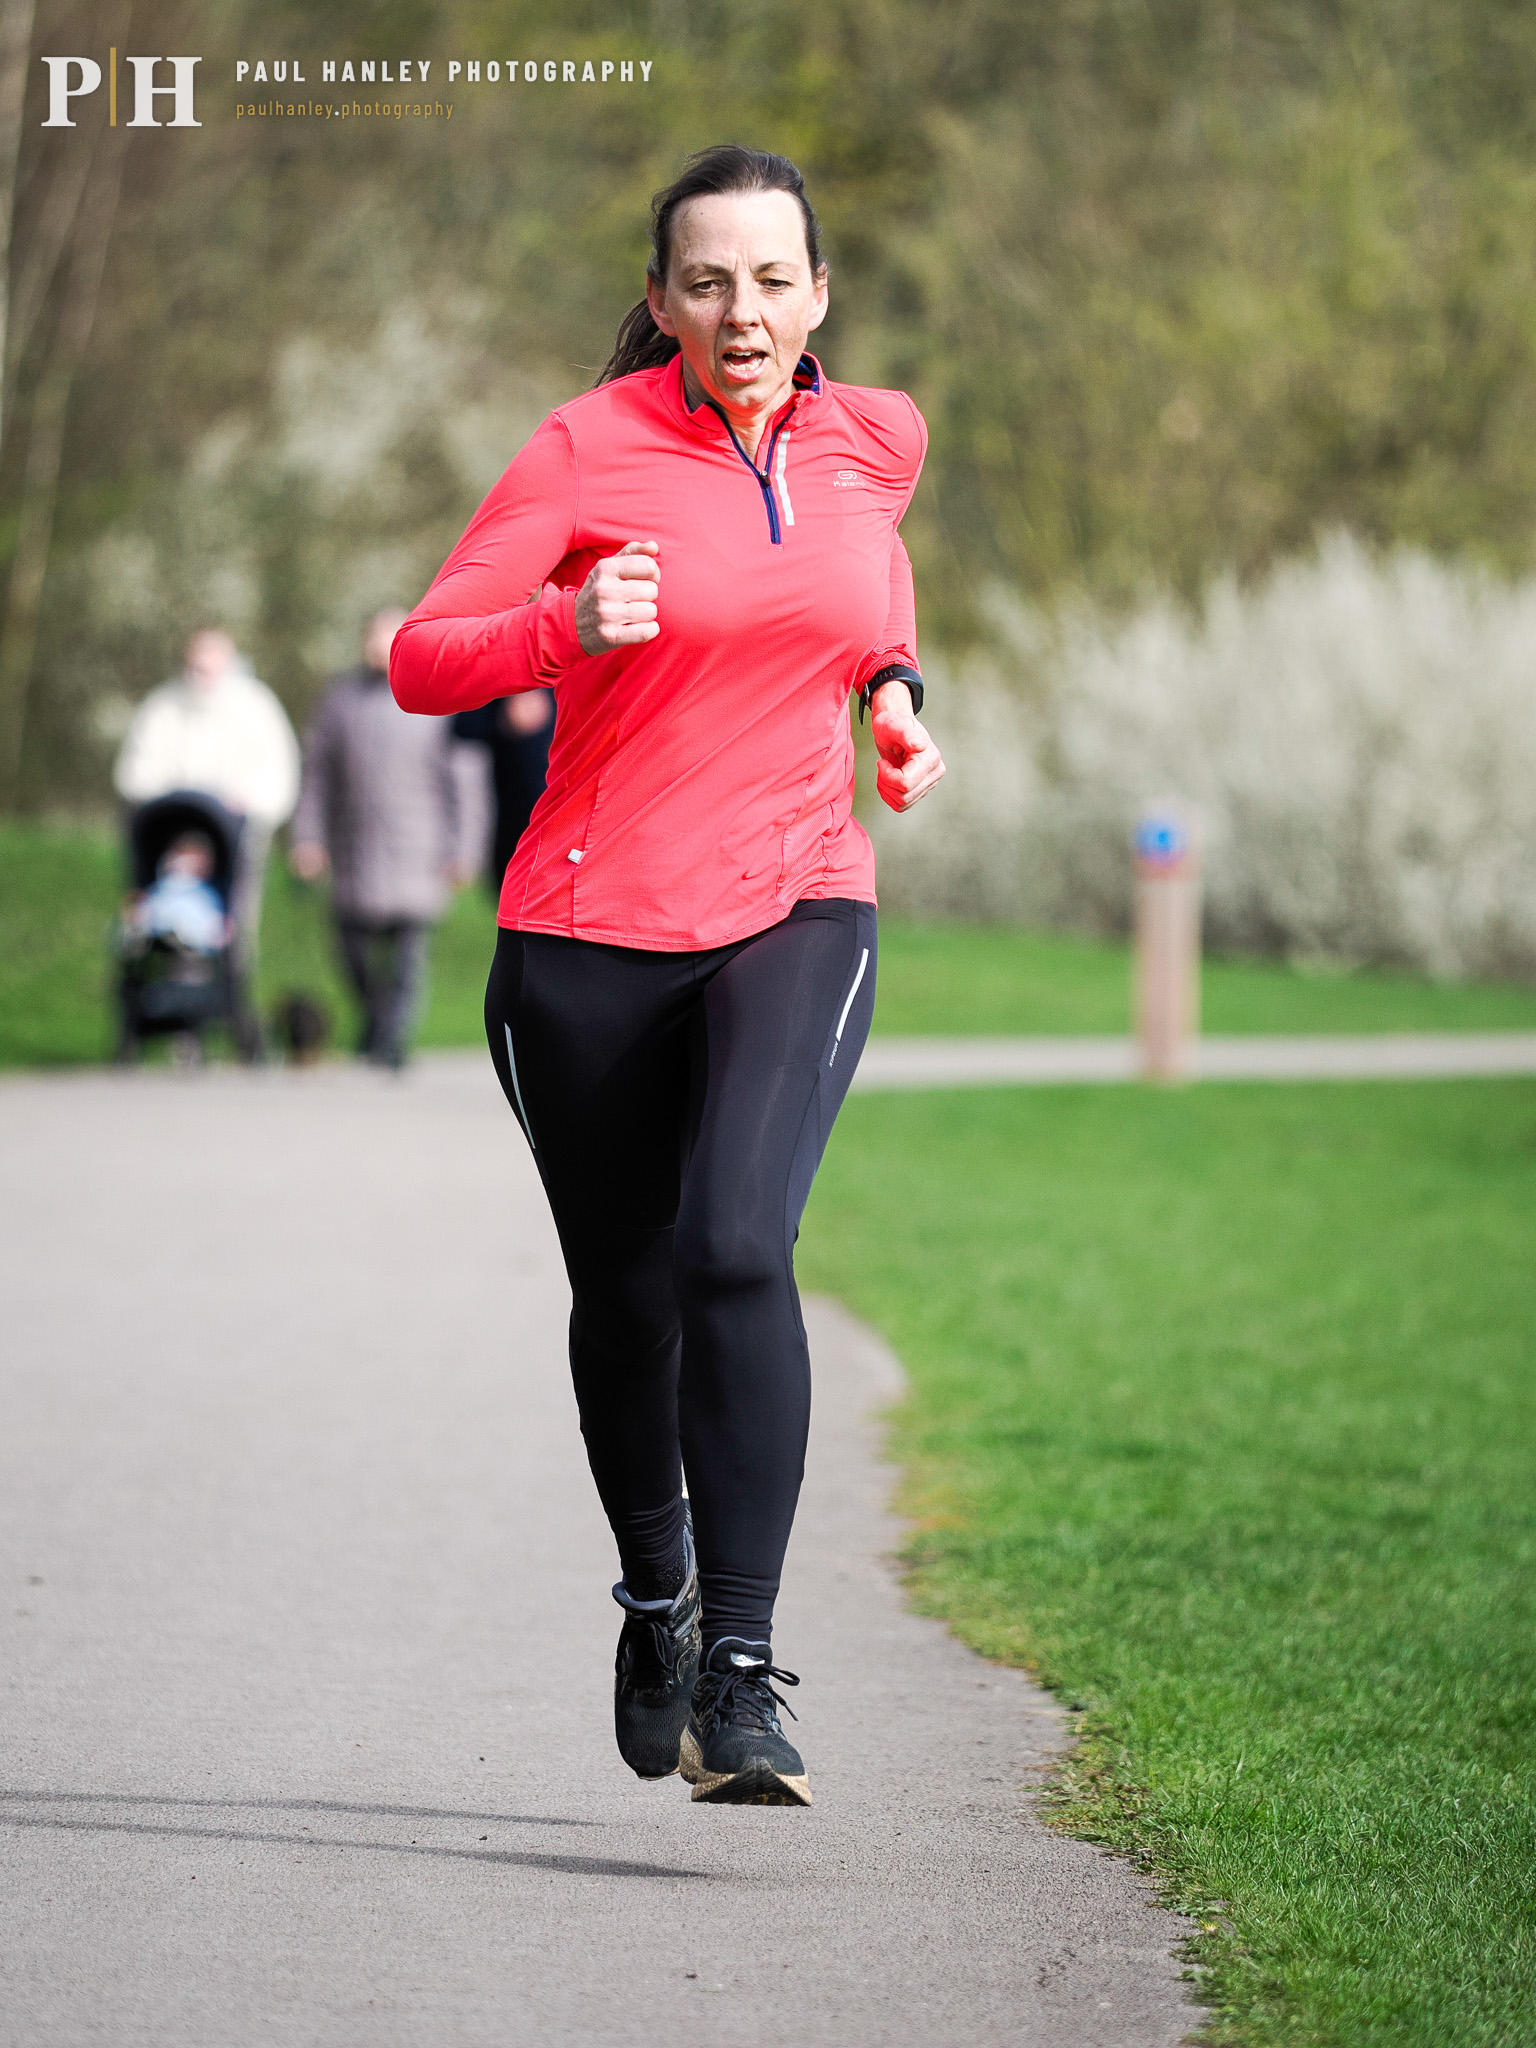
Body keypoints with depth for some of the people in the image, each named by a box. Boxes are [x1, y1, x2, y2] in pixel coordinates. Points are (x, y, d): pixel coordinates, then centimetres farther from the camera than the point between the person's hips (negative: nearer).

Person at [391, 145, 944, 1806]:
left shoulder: (876, 438, 3)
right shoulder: (590, 450, -8)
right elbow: (422, 662, -9)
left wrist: (891, 692, 11)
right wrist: (566, 627, -28)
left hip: (794, 917, 0)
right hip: (590, 935, 0)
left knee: (737, 1248, -23)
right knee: (625, 1300, 11)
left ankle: (740, 1684, -25)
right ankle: (657, 1590, 42)